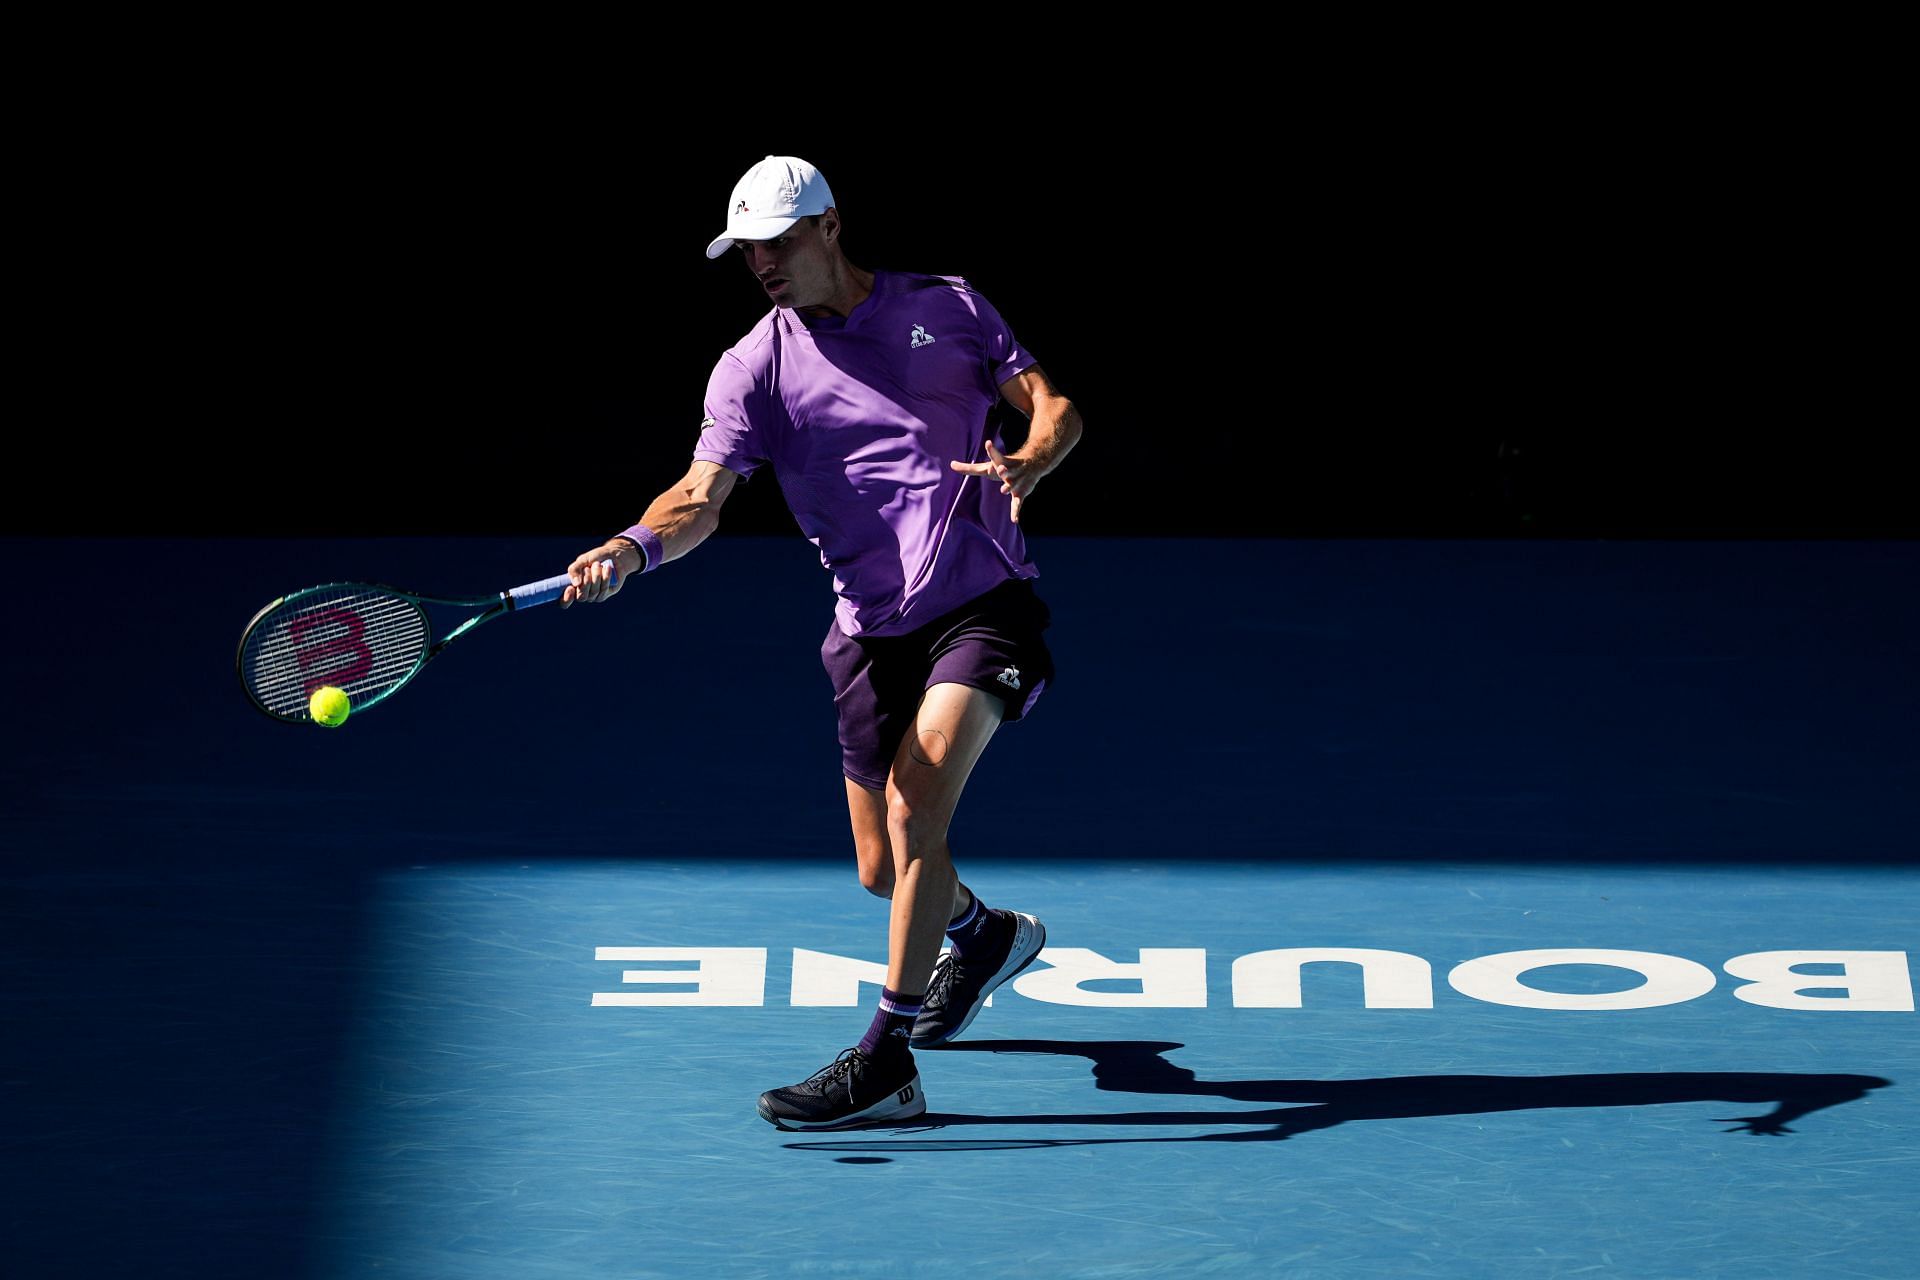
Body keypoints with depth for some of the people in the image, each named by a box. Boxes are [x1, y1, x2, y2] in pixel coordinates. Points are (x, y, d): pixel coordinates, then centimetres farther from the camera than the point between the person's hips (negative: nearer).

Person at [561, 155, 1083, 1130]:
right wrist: (633, 548, -32)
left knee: (916, 800, -24)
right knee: (885, 869, 10)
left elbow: (1055, 408, 6)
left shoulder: (950, 307, 5)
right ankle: (987, 936, 47)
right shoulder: (753, 367, 3)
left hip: (985, 605, -3)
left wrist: (1025, 464, -17)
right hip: (872, 632, 3)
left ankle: (888, 1061, -21)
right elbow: (704, 494, -10)